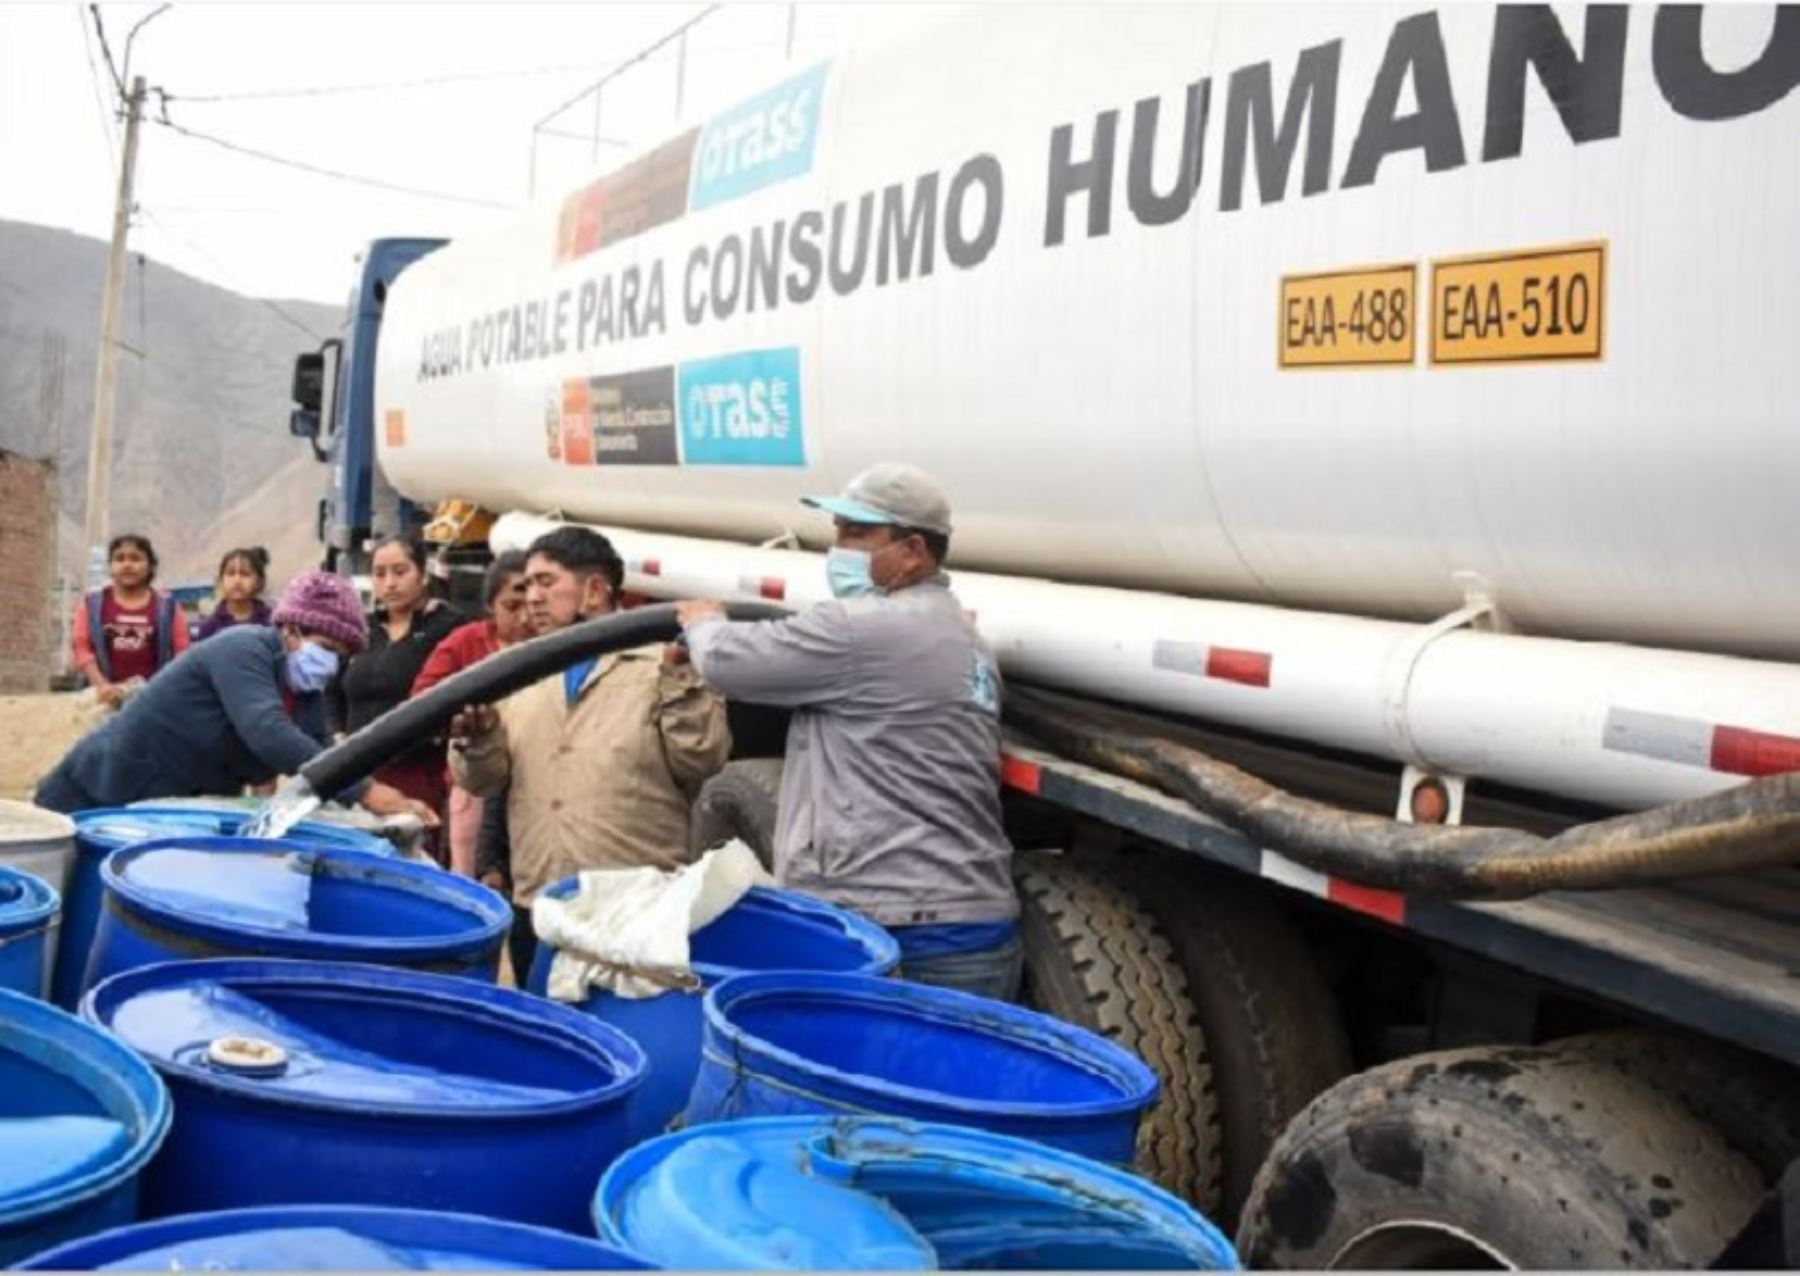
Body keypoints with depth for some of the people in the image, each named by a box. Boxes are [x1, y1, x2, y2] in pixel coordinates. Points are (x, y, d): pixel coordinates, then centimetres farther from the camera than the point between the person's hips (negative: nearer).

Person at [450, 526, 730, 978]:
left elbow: (702, 760, -7)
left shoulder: (662, 666, 1)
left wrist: (680, 681, -16)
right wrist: (478, 739, -6)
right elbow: (485, 780, 14)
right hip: (536, 906, 5)